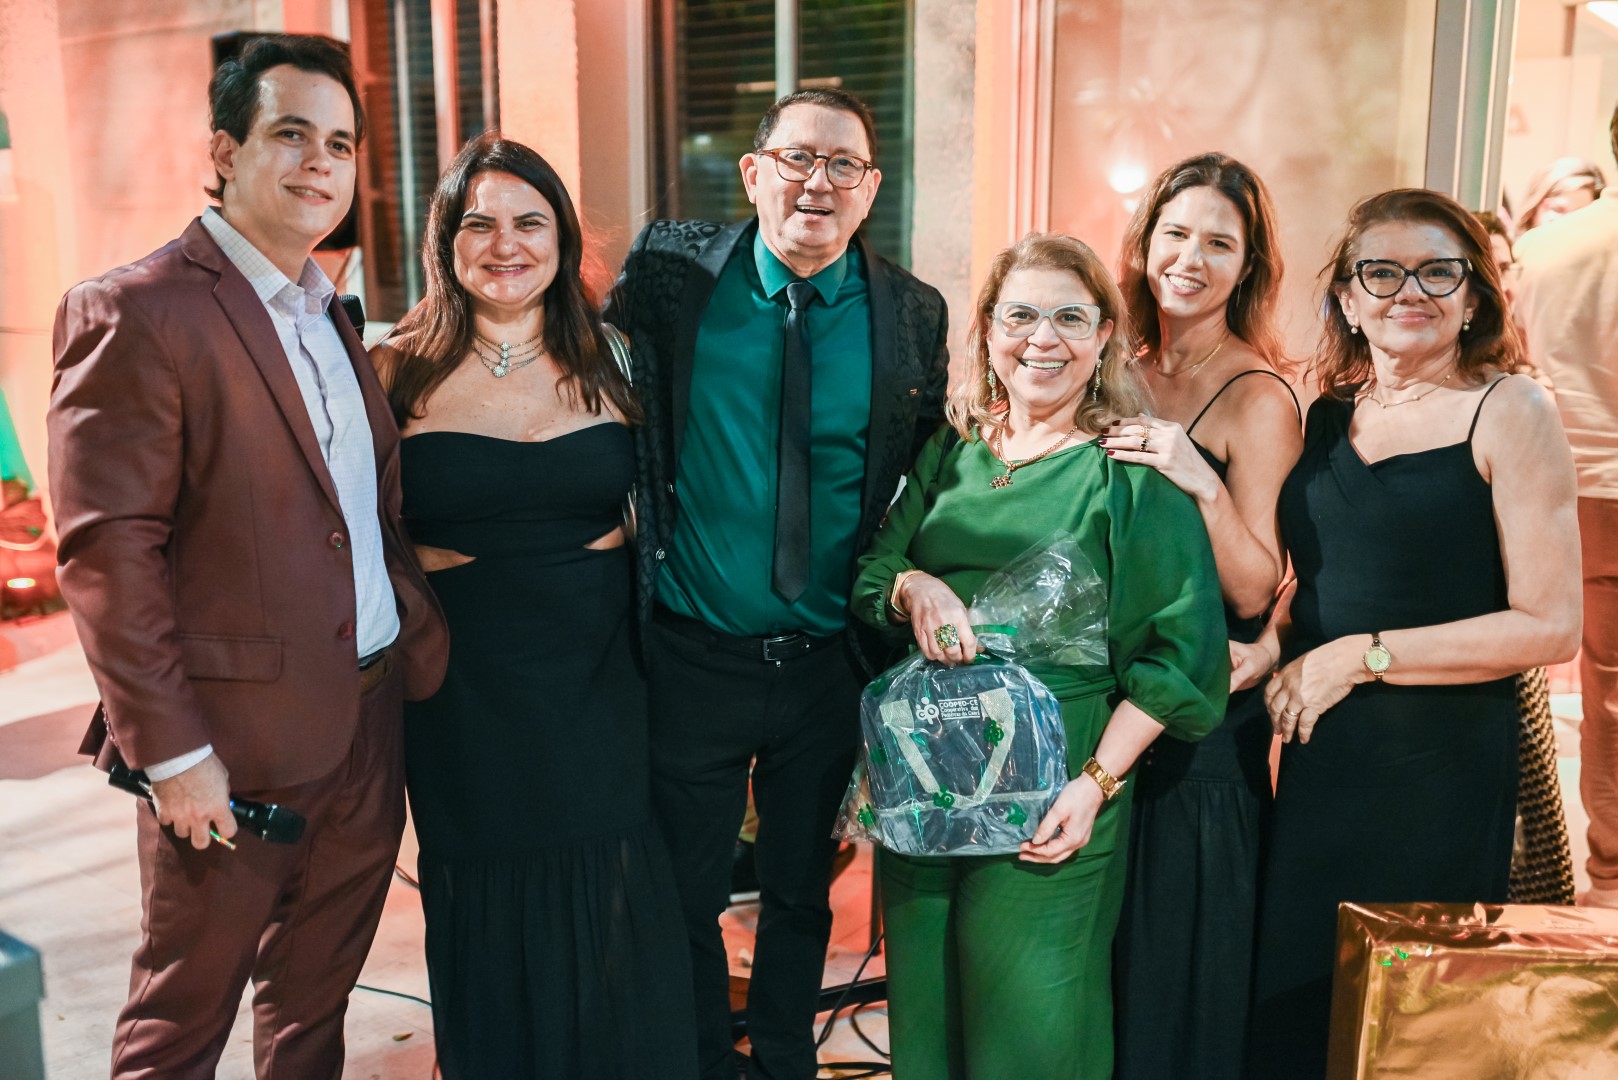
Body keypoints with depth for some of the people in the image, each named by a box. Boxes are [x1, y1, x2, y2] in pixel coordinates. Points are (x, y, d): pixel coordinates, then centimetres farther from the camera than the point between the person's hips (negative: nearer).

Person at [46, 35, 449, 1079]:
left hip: (367, 719, 7)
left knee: (316, 994, 22)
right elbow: (108, 553, -17)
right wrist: (171, 750, -18)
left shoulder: (330, 316, 13)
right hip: (237, 737, -7)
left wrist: (419, 642, 7)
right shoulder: (135, 312, -13)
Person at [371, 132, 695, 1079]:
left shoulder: (609, 362, 4)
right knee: (491, 922, 10)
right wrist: (427, 562, -6)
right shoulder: (398, 372, -1)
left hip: (600, 684, 1)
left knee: (612, 921, 7)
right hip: (464, 694, -1)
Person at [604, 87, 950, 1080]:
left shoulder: (913, 315, -3)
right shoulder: (673, 273, -6)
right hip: (694, 654, -1)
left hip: (829, 657, 1)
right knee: (686, 895, 13)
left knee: (802, 891, 19)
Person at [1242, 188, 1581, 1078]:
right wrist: (1269, 648, 0)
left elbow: (1550, 626, -12)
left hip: (1445, 763, -5)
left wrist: (1362, 656, -13)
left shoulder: (1508, 412, -6)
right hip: (1319, 757, 5)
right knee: (1293, 997, 11)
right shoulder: (1326, 418, 9)